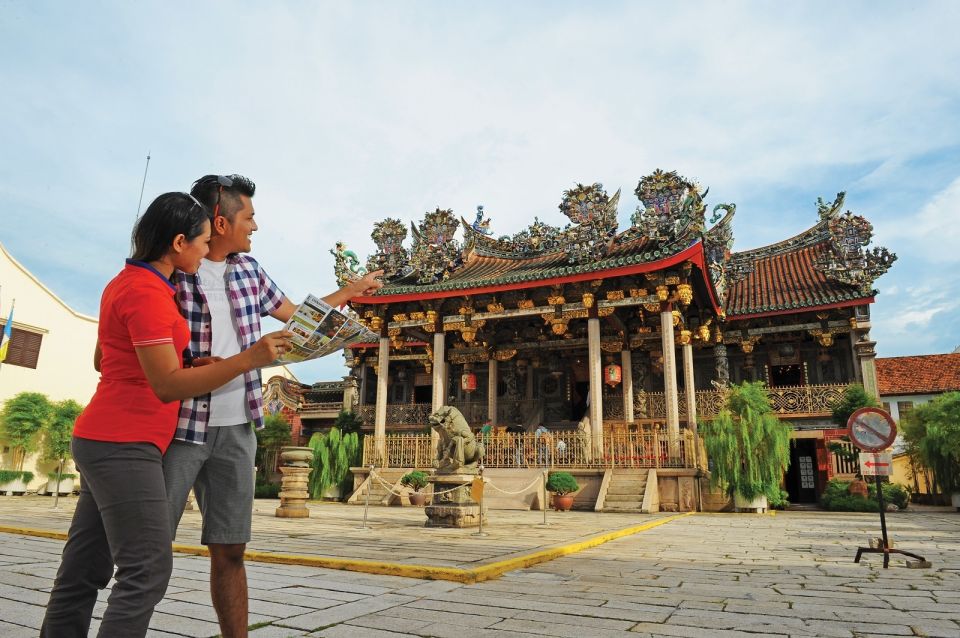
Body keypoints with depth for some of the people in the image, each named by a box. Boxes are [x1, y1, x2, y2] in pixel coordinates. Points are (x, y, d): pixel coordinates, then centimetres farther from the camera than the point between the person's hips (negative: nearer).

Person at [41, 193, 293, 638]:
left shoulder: (127, 282, 14)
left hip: (106, 441, 10)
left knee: (83, 571, 14)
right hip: (124, 445, -10)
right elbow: (168, 386, -22)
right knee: (148, 570, -9)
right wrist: (246, 360, -27)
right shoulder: (147, 292, -17)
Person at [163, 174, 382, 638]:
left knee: (230, 550, 10)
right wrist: (198, 366, -22)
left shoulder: (248, 269, 11)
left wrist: (352, 290, 30)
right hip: (180, 426, -5)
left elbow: (293, 313, 24)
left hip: (236, 429, 5)